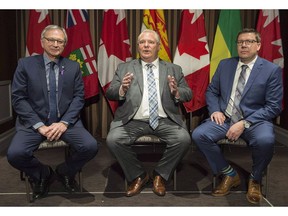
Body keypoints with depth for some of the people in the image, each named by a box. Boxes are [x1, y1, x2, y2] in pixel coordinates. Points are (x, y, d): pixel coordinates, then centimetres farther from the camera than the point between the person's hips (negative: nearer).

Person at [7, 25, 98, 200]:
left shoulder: (74, 67, 9)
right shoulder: (25, 64, 3)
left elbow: (79, 97, 2)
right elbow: (18, 98, -3)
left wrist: (64, 122, -14)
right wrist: (39, 125, -14)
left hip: (66, 121, 1)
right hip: (34, 122, -1)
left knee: (91, 146, -23)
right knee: (15, 154, -26)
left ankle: (65, 172, 11)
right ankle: (43, 174, 9)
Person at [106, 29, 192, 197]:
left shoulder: (174, 69, 15)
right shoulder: (124, 68, 13)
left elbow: (188, 95, 11)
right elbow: (110, 94, 6)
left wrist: (176, 92, -12)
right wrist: (122, 89, -16)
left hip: (165, 120, 0)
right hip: (133, 120, 0)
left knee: (184, 139, -26)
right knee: (113, 139, -26)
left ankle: (160, 175, 2)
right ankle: (138, 175, 2)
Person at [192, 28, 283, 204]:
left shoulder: (272, 70, -3)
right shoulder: (225, 65, 9)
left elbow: (274, 106, -7)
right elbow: (211, 91, 16)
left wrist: (244, 123, -18)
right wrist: (215, 110, -6)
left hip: (254, 120, -3)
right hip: (225, 118, 4)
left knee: (265, 140, -36)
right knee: (199, 135, -23)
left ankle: (255, 179, -1)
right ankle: (230, 174, 1)